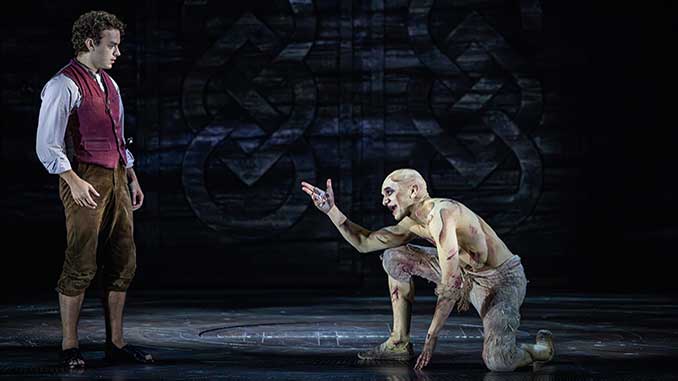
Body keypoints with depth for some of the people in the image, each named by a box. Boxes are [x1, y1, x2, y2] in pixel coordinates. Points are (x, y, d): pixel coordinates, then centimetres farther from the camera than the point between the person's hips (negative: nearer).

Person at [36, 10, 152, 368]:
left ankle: (115, 342, 15)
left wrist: (132, 177, 20)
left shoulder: (109, 83, 16)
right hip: (84, 181, -8)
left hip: (116, 177, 8)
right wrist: (74, 182, -22)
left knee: (123, 261, 8)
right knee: (81, 265, -6)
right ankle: (69, 346, 3)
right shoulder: (64, 85, -10)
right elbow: (47, 146, -15)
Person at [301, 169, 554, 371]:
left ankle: (542, 347, 6)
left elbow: (451, 283, -31)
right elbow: (364, 243, 12)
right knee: (395, 258, 6)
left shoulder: (439, 213, -28)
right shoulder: (413, 223, 1)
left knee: (498, 363, -30)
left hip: (504, 279, -9)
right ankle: (400, 343, 13)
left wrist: (431, 336, -26)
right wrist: (331, 210, 3)